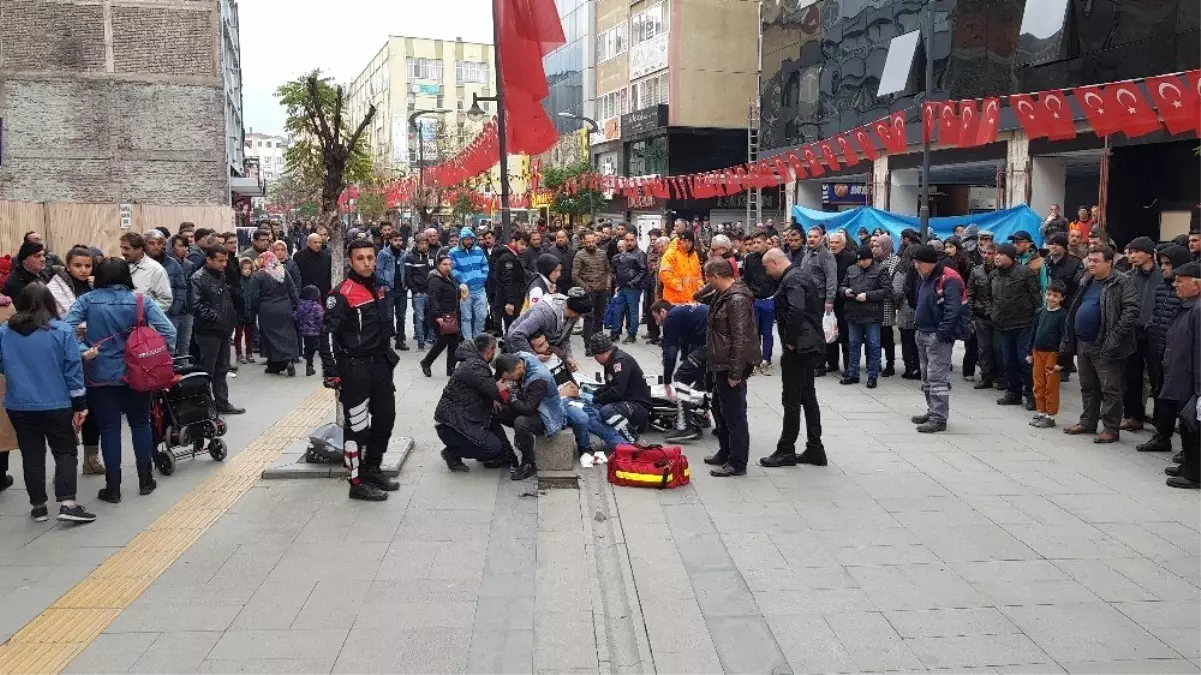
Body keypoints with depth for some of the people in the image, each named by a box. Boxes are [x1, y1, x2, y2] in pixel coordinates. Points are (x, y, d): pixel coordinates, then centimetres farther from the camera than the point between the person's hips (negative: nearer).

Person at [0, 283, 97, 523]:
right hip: (56, 405, -3)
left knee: (31, 454, 12)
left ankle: (38, 506, 18)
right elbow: (72, 369, -8)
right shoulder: (62, 330, -9)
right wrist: (79, 404, -2)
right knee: (65, 452, 6)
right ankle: (67, 503, -7)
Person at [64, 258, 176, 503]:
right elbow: (168, 331, -12)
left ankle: (113, 487, 10)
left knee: (109, 429, 6)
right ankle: (146, 480, 20)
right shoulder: (140, 301, -4)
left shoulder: (87, 300, -3)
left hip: (101, 375, 0)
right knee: (140, 424, 14)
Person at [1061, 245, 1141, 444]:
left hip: (1104, 347, -8)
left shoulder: (1122, 282, -10)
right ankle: (1087, 422, 28)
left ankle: (1111, 428, 5)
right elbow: (1075, 310, 21)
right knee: (1088, 386, 17)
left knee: (1110, 388, -1)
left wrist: (1115, 336, -22)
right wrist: (1069, 340, 15)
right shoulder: (1086, 283, 14)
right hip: (1083, 344, 8)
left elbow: (1132, 309, -17)